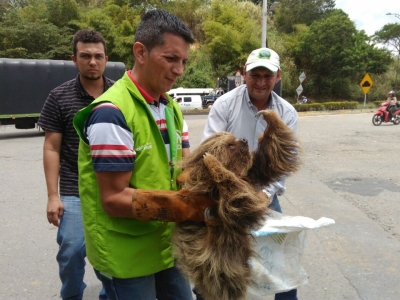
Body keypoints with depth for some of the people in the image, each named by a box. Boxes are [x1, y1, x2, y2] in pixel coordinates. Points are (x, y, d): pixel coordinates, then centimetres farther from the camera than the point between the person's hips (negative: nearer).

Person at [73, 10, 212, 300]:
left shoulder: (171, 107, 6)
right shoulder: (112, 113, -21)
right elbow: (115, 199, -23)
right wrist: (191, 205, -28)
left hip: (168, 245, 8)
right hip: (126, 256, -8)